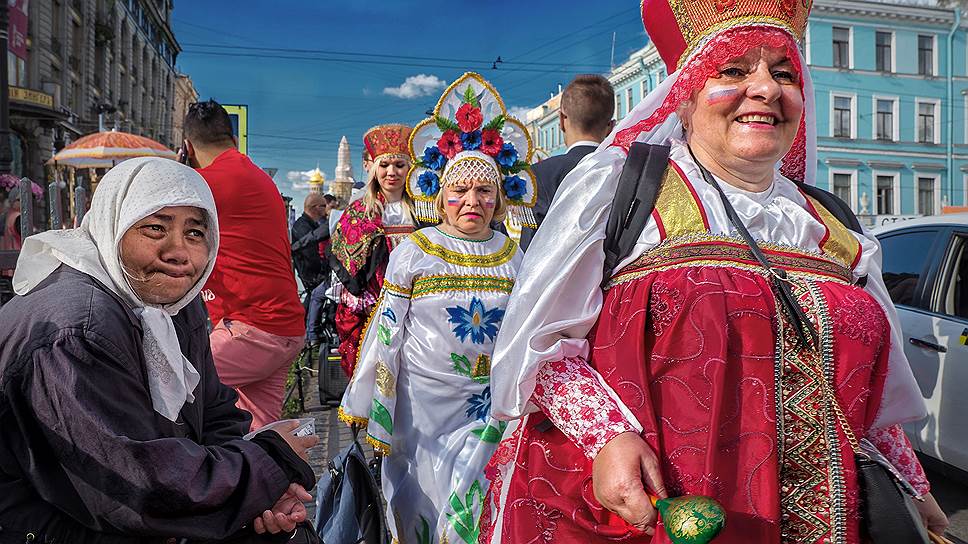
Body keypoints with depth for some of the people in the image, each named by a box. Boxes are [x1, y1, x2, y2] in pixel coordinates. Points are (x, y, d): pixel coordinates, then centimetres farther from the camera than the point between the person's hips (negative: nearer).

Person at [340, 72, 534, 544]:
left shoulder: (513, 258, 2)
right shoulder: (413, 252, -6)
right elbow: (385, 334, -3)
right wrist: (367, 409, 0)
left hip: (488, 404, 2)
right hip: (422, 399, -1)